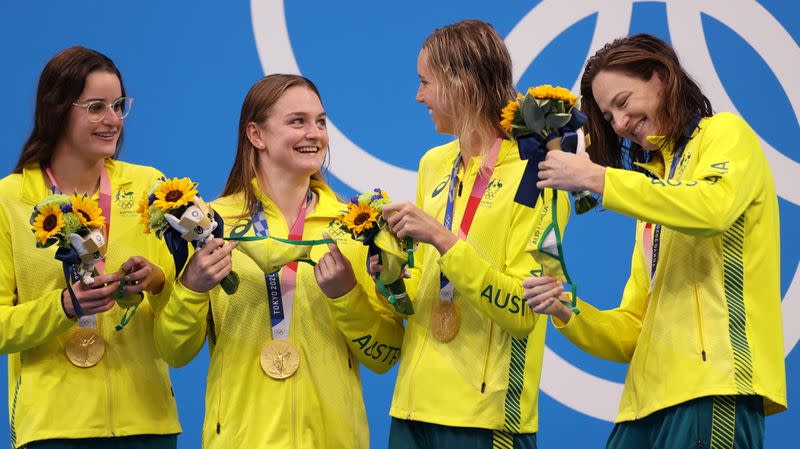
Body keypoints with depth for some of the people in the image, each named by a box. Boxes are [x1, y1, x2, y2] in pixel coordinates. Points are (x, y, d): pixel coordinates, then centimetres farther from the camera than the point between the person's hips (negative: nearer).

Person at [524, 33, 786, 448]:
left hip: (714, 386, -7)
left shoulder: (726, 133, 6)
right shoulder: (651, 177, 26)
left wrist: (595, 177, -12)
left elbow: (713, 208, -18)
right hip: (650, 399, 7)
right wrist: (567, 312, 2)